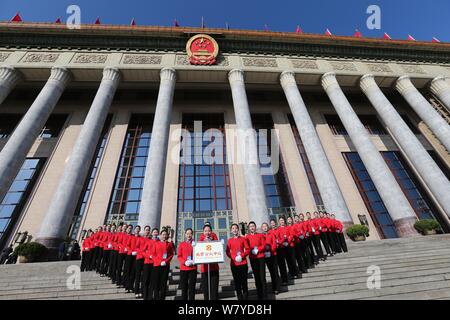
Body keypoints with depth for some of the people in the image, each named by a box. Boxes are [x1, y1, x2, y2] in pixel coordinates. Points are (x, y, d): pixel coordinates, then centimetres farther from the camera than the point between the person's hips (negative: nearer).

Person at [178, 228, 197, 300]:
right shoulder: (181, 244, 5)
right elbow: (179, 256, 2)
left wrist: (194, 261, -13)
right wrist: (184, 262, -14)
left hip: (193, 268, 0)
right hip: (183, 268, 0)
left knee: (192, 286, 4)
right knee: (184, 286, 6)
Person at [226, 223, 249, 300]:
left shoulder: (243, 239, 2)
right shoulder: (230, 240, 4)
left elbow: (248, 249, 0)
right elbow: (228, 252, 2)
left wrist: (242, 256, -13)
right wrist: (234, 257, -12)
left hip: (243, 263, -1)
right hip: (234, 264, 1)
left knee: (244, 281, 5)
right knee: (237, 282, 7)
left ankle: (246, 297, 19)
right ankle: (240, 297, 19)